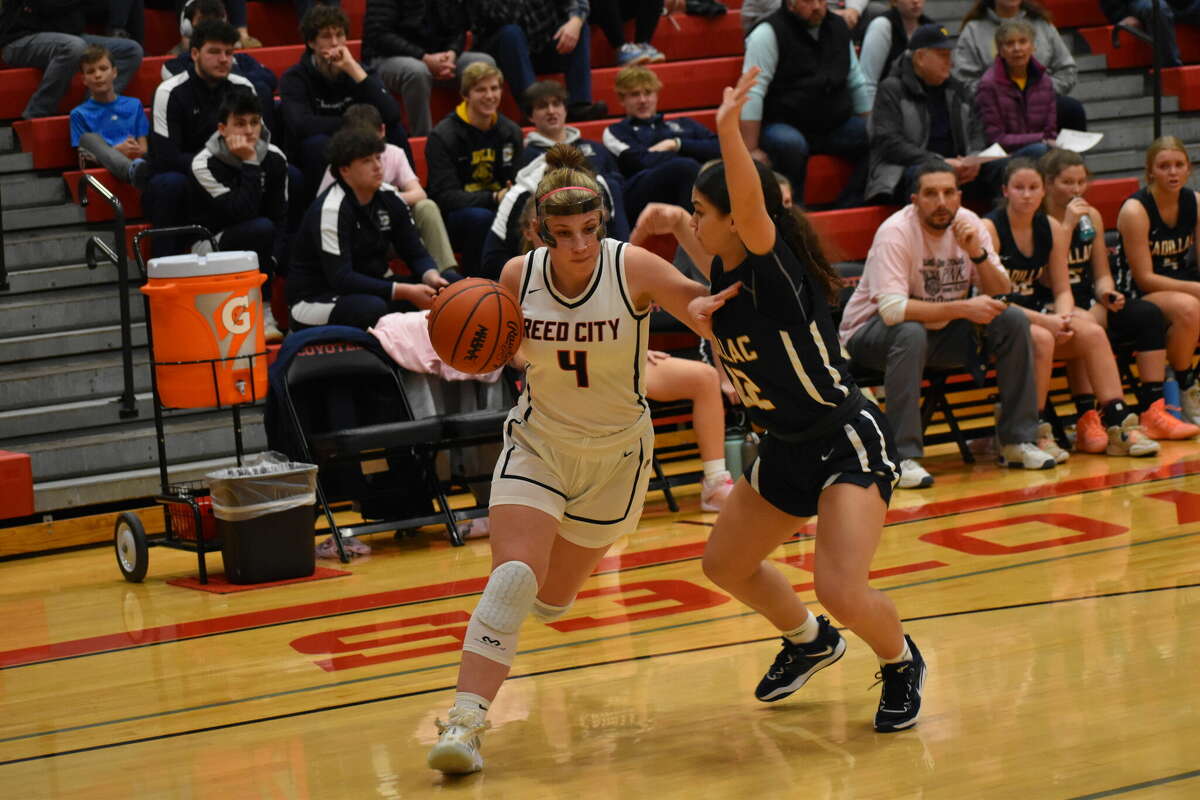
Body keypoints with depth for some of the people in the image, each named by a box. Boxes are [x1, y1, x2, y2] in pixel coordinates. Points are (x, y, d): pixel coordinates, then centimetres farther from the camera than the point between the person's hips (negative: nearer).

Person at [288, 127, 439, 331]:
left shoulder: (389, 198, 2)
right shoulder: (331, 209, -20)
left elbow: (416, 253, 6)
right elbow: (340, 278, -26)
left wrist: (432, 277, -19)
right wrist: (404, 291, -33)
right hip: (315, 299, -7)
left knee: (439, 292, -13)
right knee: (372, 308, -37)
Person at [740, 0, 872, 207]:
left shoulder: (838, 27, 11)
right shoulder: (768, 33, -11)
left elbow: (856, 83, 18)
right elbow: (752, 93, -17)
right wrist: (752, 150, -23)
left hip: (835, 127, 6)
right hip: (784, 126, -6)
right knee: (791, 144, -39)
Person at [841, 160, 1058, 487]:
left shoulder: (969, 223, -5)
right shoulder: (896, 232, -22)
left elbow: (1001, 295, -5)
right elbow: (892, 308, -33)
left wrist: (977, 252, -23)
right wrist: (964, 308, -34)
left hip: (942, 331, 6)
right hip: (872, 331, -6)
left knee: (1013, 321, -11)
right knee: (911, 333, -38)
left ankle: (1017, 441, -3)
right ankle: (903, 457, -34)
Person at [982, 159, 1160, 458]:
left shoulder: (1052, 229, 7)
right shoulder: (989, 229, -11)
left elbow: (1062, 290, 9)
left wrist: (1063, 317, -15)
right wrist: (1043, 320, -23)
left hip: (1033, 313, 6)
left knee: (1092, 332, -19)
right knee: (1041, 339, -35)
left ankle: (1119, 425, -18)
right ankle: (1034, 434, -28)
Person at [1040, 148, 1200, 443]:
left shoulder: (1091, 217, 15)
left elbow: (1101, 274, 18)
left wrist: (1106, 293, -5)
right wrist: (1067, 226, -18)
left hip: (1088, 304, 7)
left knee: (1149, 314, -17)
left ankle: (1153, 412, -21)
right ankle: (1086, 419, -38)